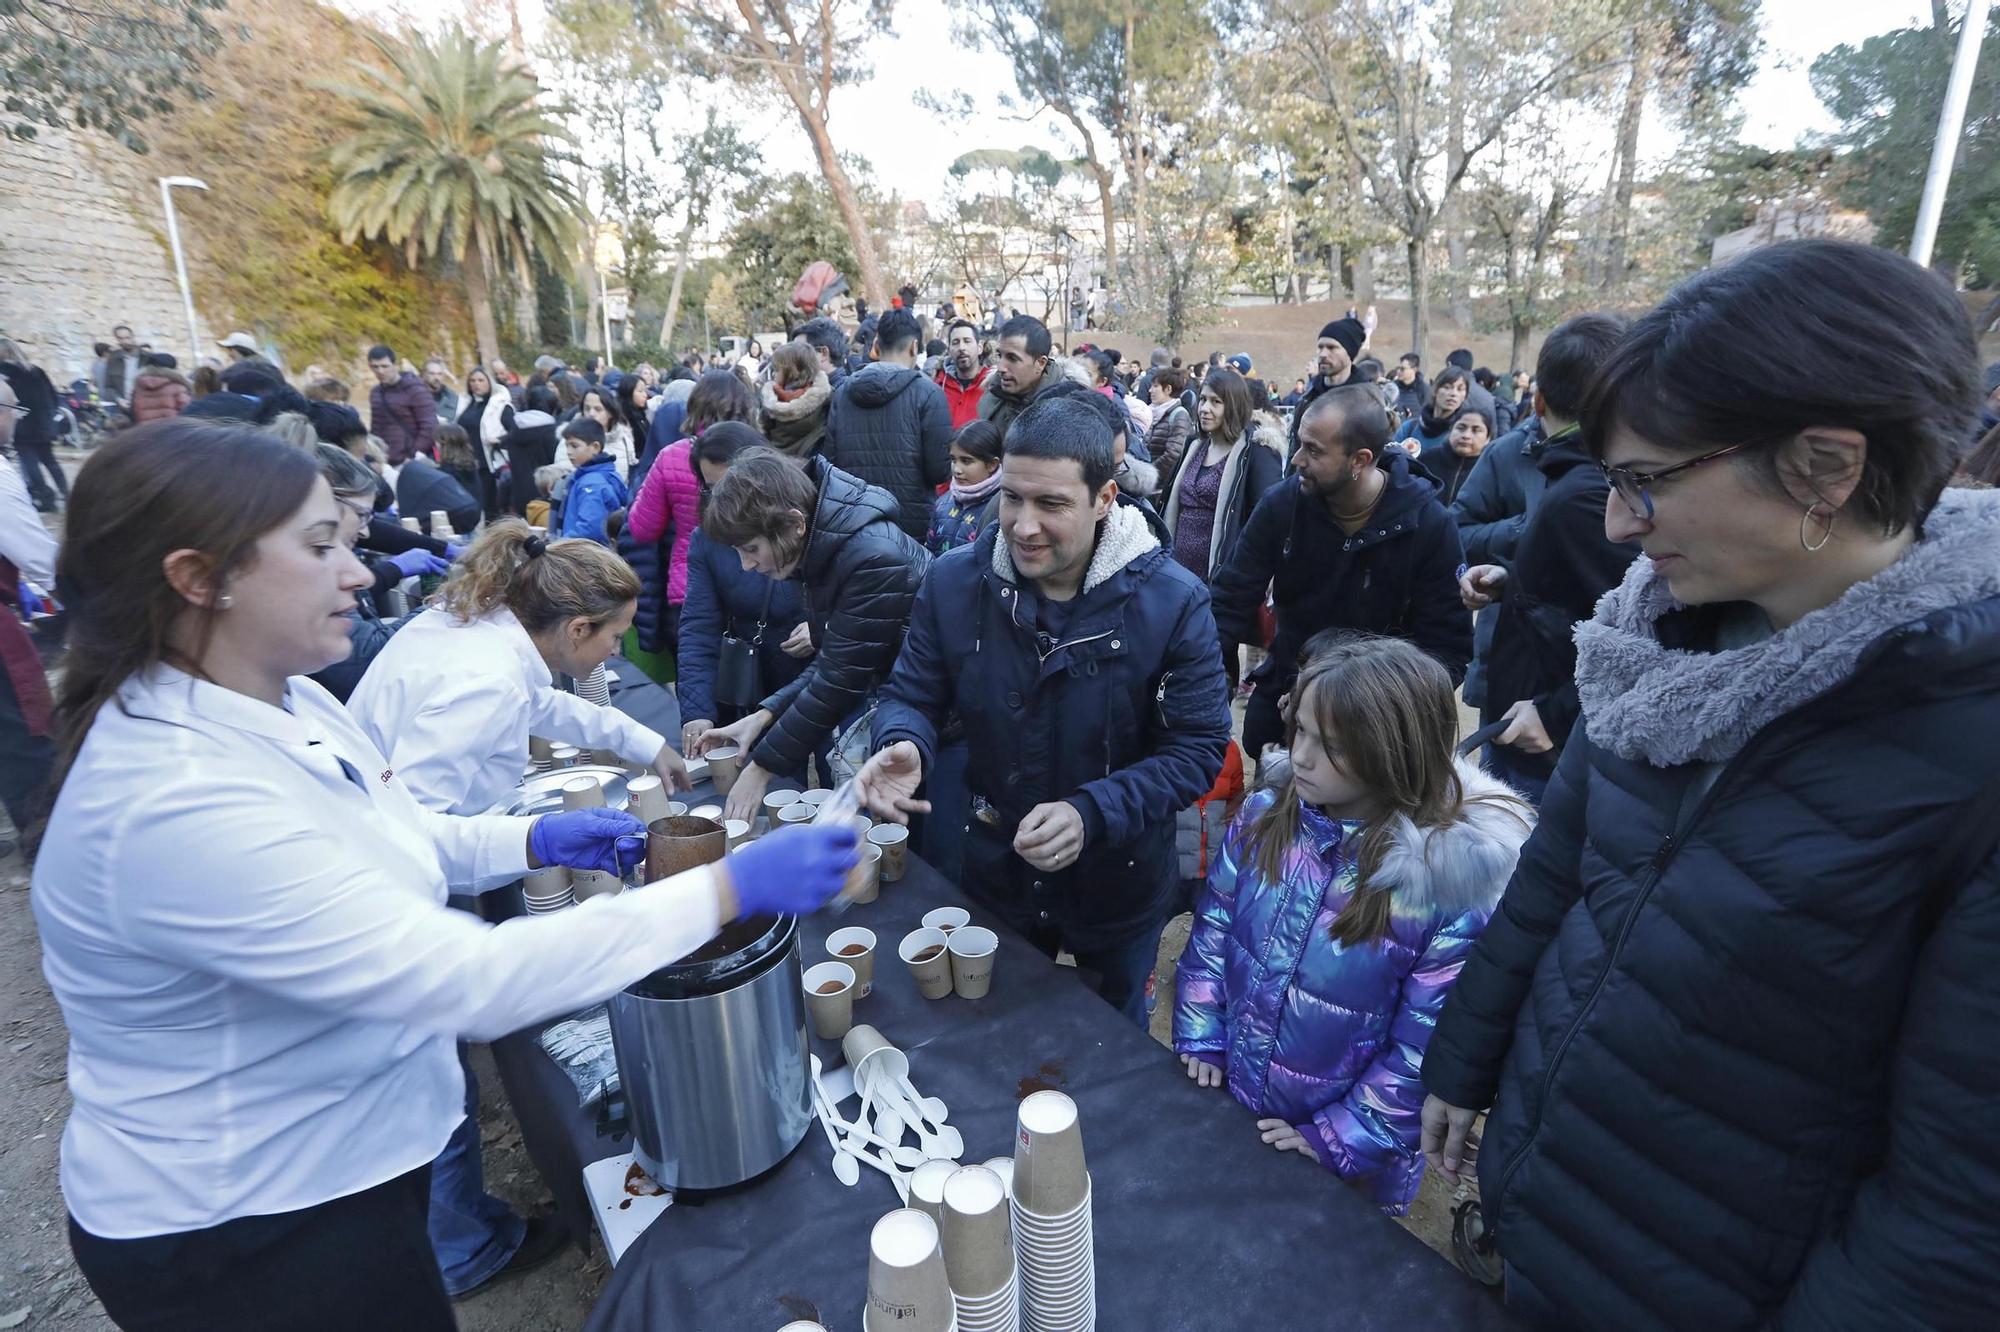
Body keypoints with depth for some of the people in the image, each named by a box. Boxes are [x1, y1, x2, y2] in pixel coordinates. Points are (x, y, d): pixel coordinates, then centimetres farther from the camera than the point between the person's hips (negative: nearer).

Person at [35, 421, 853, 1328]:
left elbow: (372, 846, 11)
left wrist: (532, 839, -6)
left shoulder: (283, 702, -6)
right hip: (239, 1231, -7)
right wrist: (726, 891, -34)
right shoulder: (173, 802, -34)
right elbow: (472, 981, -36)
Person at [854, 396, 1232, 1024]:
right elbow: (911, 694, -4)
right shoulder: (953, 582, -14)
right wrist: (904, 744, -28)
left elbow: (1198, 747, -19)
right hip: (994, 872, 2)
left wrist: (1092, 814, -32)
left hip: (1118, 883, -1)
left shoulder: (1172, 602, -21)